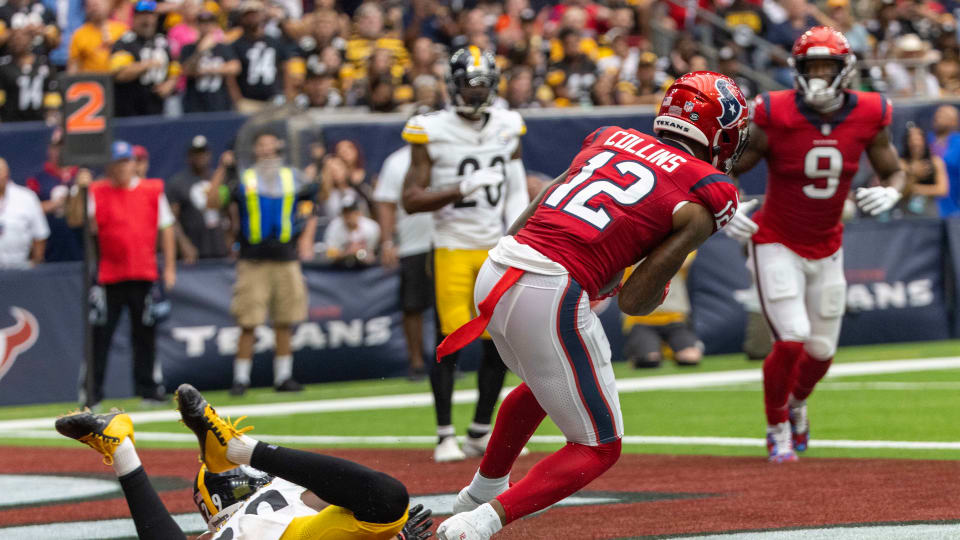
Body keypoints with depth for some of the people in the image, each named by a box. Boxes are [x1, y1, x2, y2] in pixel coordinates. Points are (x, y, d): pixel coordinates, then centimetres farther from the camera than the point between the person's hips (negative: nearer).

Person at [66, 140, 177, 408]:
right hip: (108, 274, -2)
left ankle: (149, 388, 14)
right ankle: (91, 391, 2)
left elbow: (165, 227, 10)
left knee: (145, 335, 6)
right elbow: (74, 219, -10)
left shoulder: (153, 190, 7)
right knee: (99, 336, -3)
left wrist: (169, 267, 6)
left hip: (144, 275, 2)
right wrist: (80, 191, -23)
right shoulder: (97, 192, 2)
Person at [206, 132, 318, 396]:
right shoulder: (244, 179, 4)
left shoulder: (293, 178, 10)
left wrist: (306, 238, 5)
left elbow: (310, 212, 19)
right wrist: (222, 169, -9)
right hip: (253, 261, -2)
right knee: (248, 324, -4)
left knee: (285, 324, 6)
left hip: (286, 258, 2)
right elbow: (213, 203, -5)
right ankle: (241, 378, 1)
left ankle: (283, 376, 14)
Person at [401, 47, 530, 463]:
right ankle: (445, 436, 2)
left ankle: (481, 433, 15)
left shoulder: (507, 128, 7)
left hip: (496, 248, 4)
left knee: (500, 343, 4)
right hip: (453, 248, -4)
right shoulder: (433, 132, -7)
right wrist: (462, 188, -21)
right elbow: (411, 200, -10)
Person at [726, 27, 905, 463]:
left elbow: (893, 170, 5)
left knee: (821, 351, 10)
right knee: (791, 340, -17)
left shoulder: (867, 116, -8)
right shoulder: (773, 117, -18)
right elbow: (724, 171, -9)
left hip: (827, 250, 4)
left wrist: (890, 192, -18)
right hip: (777, 246, -4)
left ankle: (796, 404, 45)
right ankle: (777, 427, 9)